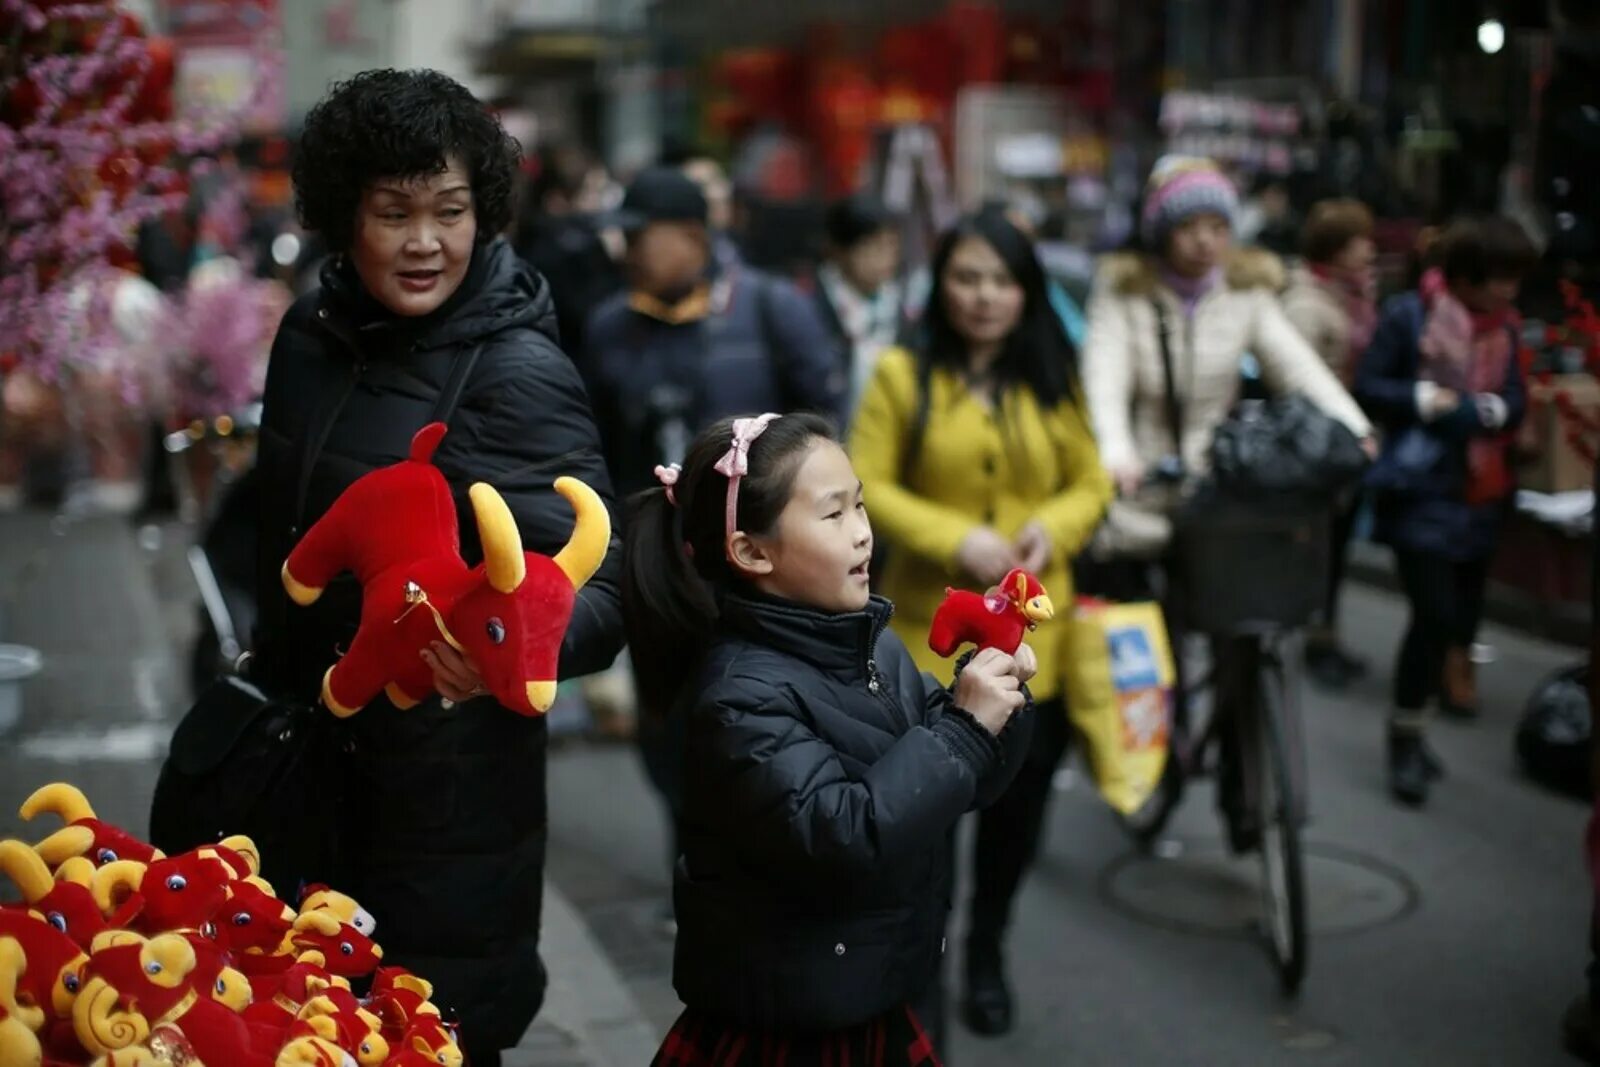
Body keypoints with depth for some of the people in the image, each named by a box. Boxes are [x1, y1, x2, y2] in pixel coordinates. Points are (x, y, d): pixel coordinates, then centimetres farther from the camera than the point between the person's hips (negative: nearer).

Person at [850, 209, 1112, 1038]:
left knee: (1020, 797, 11)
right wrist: (957, 540, -20)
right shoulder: (903, 375, -5)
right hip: (932, 627, -3)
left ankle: (986, 953, 34)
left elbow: (1091, 486, 8)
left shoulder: (1055, 380, 5)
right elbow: (866, 487, -8)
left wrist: (1050, 531, -13)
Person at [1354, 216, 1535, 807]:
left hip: (1480, 491, 6)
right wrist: (1427, 398, -17)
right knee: (1435, 613, -11)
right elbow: (1368, 386, -8)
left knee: (1462, 606, 9)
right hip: (1421, 488, -6)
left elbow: (1514, 400, 7)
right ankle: (1406, 738, 2)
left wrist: (1480, 410, -13)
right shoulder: (1409, 314, -7)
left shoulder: (1502, 326, 9)